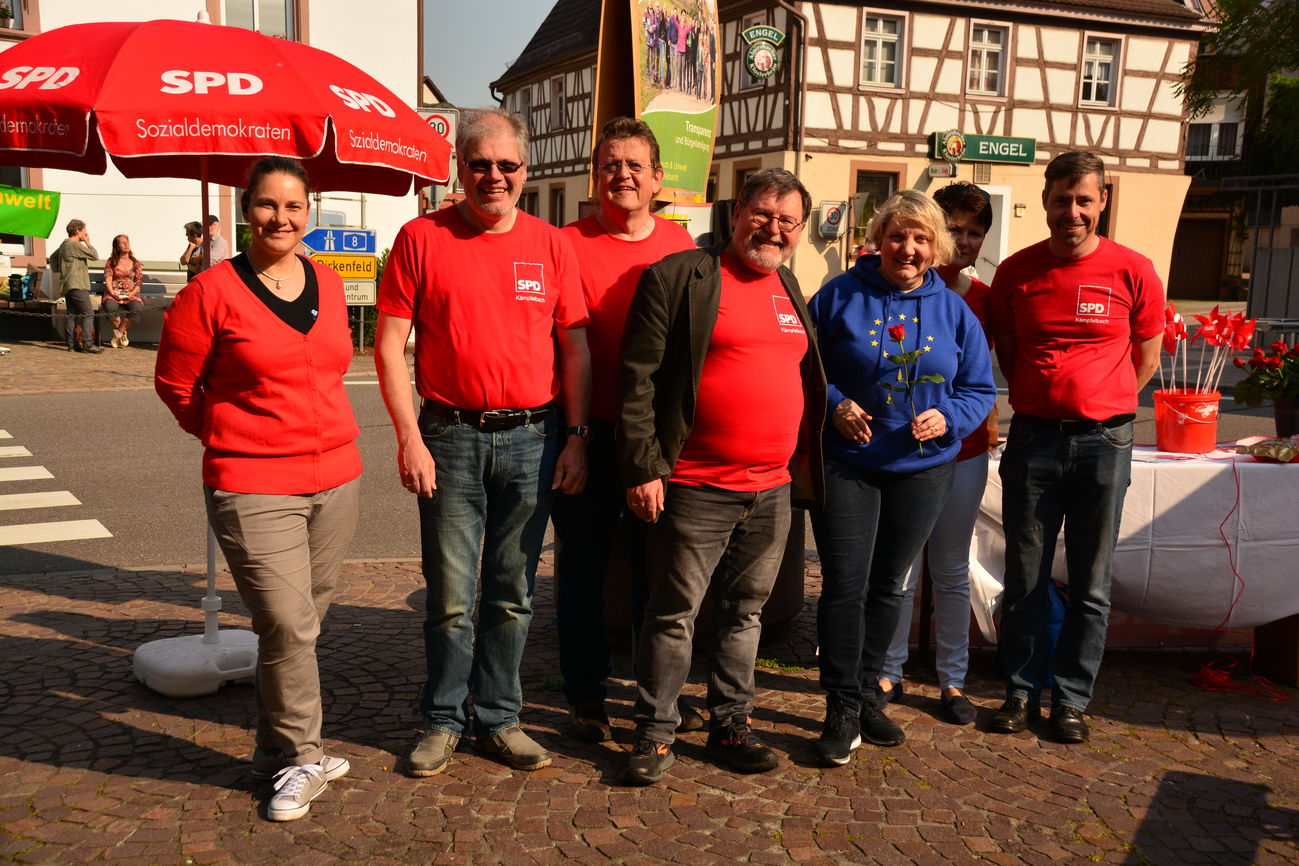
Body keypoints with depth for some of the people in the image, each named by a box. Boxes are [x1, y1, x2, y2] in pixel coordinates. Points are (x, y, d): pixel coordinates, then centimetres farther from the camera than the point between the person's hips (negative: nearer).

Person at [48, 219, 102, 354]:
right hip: (77, 285, -10)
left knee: (72, 314, 10)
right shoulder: (75, 245, -12)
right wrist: (88, 243, 0)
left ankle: (72, 343, 11)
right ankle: (87, 343, -19)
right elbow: (94, 256, -12)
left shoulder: (64, 245, 18)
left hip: (67, 286, 10)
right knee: (88, 313, -12)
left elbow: (53, 258, 30)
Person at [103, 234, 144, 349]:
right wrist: (112, 292, -15)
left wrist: (132, 293, -9)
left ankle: (119, 333, -18)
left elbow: (139, 280, 8)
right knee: (110, 306, -35)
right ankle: (122, 335, -14)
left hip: (131, 294, 1)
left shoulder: (135, 262, 15)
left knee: (137, 308, -34)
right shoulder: (111, 262, 12)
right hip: (114, 293, -1)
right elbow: (108, 279, 2)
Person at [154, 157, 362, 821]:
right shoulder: (212, 292, -7)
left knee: (300, 622, 14)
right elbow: (174, 384, 2)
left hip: (337, 478, 5)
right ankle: (299, 761, 12)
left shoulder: (329, 286, 8)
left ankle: (278, 752, 30)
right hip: (254, 489, -5)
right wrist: (232, 436, 9)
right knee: (288, 627, -8)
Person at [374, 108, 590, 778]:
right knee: (450, 596, 6)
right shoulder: (422, 237, 0)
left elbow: (574, 348, 7)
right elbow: (390, 345, -2)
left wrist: (577, 437, 0)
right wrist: (409, 437, -9)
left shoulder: (550, 244, 6)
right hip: (450, 438, -2)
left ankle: (498, 719, 27)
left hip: (532, 439, 2)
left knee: (512, 593, 12)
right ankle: (443, 721, 24)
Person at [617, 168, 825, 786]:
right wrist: (643, 469, -14)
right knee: (675, 614, 3)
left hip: (773, 490, 6)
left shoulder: (790, 289, 15)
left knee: (745, 612, 15)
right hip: (695, 489, -6)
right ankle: (655, 734, 18)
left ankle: (731, 725, 29)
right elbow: (637, 379, -9)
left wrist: (804, 464, 15)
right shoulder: (677, 277, -6)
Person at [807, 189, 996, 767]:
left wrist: (947, 417, -12)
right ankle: (842, 710, 8)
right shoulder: (840, 296, -3)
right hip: (846, 464, -3)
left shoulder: (954, 311, 5)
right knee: (844, 586, -6)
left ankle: (867, 695, 30)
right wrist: (834, 404, -17)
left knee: (887, 587, 14)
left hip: (921, 468, 3)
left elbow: (980, 389, 7)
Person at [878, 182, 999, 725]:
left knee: (952, 572, 12)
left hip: (962, 453, 3)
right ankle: (889, 673, 23)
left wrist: (989, 418, 9)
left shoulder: (983, 300, 6)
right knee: (899, 571, 6)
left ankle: (952, 681, 24)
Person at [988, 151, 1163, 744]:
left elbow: (1147, 355, 10)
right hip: (1033, 437, 1)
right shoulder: (1016, 271, 2)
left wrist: (1100, 405, 4)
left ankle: (1071, 699, 20)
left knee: (1091, 585, 7)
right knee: (1025, 580, 6)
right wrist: (1038, 400, 5)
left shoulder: (1133, 272, -2)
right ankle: (1022, 690, 20)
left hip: (1103, 441, -1)